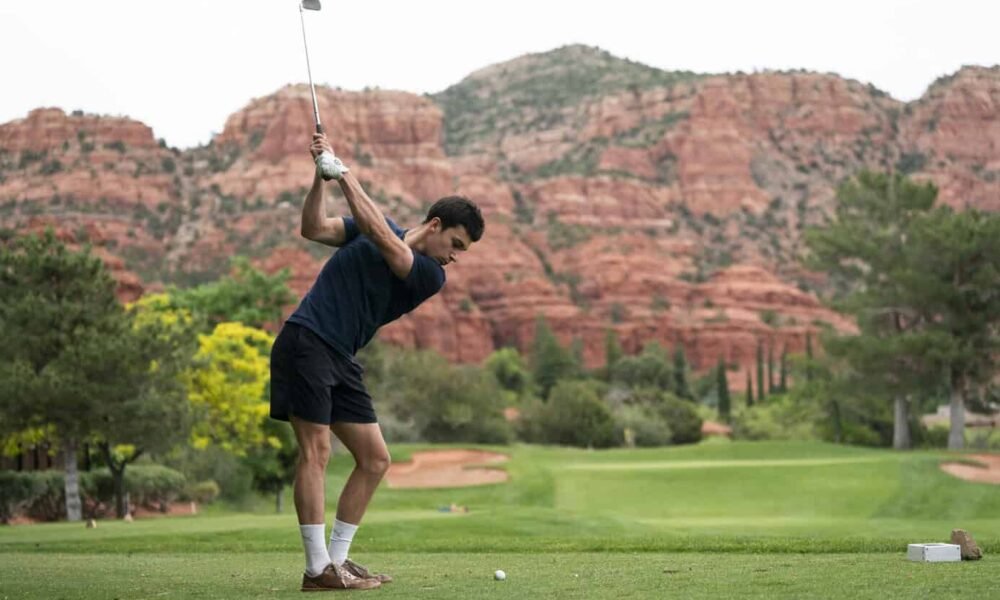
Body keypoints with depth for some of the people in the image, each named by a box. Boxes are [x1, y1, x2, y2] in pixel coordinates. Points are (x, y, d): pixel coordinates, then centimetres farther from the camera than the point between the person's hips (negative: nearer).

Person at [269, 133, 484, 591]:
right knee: (315, 450, -12)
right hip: (305, 341, -5)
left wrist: (344, 172, -13)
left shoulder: (432, 278, 3)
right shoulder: (373, 225, 5)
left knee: (375, 458, 2)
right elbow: (314, 230, -1)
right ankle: (318, 569, -13)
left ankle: (337, 558, 10)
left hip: (341, 361, 5)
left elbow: (382, 239, -12)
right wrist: (321, 175, -12)